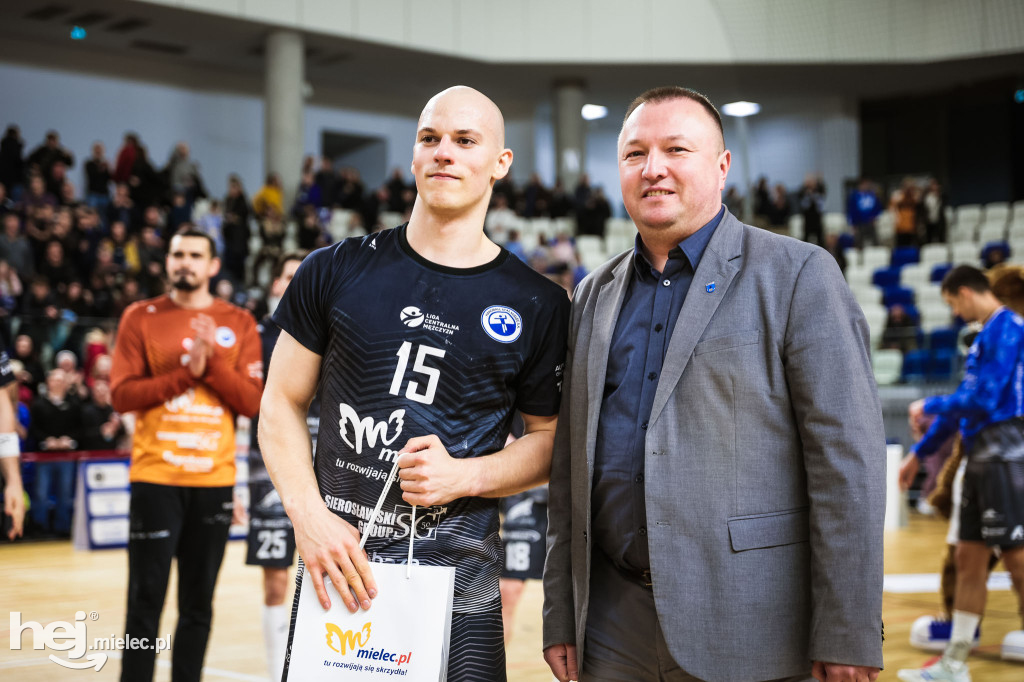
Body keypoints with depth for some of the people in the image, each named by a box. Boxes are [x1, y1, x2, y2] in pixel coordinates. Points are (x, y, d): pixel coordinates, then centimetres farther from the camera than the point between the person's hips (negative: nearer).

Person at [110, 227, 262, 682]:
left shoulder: (238, 324, 8)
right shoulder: (141, 318, 4)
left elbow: (253, 402, 0)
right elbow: (121, 394, -6)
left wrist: (213, 361, -14)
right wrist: (187, 372, -14)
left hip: (214, 478, 2)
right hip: (155, 477, -2)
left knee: (198, 604, 8)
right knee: (146, 600, -3)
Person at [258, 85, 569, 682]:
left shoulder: (537, 307, 1)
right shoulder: (338, 272, 3)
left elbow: (549, 438, 8)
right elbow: (282, 404, 6)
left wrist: (465, 476, -11)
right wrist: (309, 516, -8)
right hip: (333, 577, 1)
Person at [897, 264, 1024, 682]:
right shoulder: (985, 334, 18)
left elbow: (982, 401, -20)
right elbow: (964, 401, 24)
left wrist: (930, 406, -4)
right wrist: (920, 453, 25)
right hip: (981, 460, 10)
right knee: (969, 558, 11)